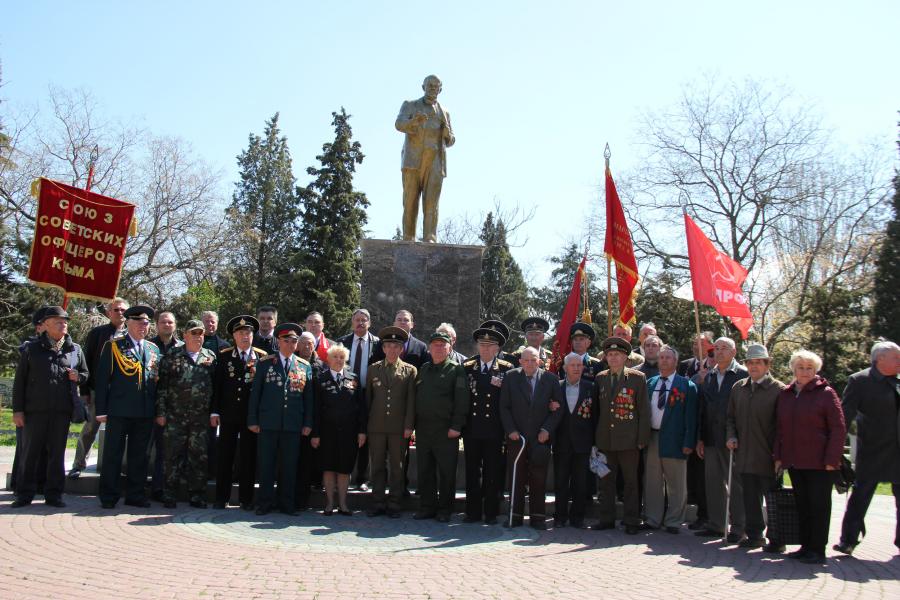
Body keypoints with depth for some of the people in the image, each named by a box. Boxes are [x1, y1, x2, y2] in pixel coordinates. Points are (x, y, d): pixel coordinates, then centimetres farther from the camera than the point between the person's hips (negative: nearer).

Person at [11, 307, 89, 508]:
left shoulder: (75, 350, 9)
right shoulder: (31, 349, 3)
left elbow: (85, 374, 19)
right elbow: (19, 381, 3)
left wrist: (78, 376, -5)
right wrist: (17, 409, -3)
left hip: (62, 410, 2)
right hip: (35, 409, -2)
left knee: (57, 453, 7)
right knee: (30, 452, 4)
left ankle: (53, 494, 16)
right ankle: (24, 494, 15)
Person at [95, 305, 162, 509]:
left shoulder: (154, 349, 14)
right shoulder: (113, 346, 0)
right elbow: (102, 379, -3)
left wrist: (158, 410, 7)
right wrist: (101, 410, -8)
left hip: (146, 413, 4)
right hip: (119, 411, -4)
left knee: (139, 455, 10)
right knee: (113, 454, 3)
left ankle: (135, 495, 19)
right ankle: (108, 497, 13)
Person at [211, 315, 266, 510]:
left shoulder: (262, 357, 3)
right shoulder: (224, 356, 6)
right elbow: (217, 385, 5)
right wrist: (214, 411, 1)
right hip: (228, 414, 1)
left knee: (248, 457, 5)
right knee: (225, 456, 4)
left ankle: (246, 498, 14)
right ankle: (221, 497, 14)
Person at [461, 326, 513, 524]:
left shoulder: (506, 369, 2)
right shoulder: (467, 366, 8)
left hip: (494, 429, -2)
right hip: (472, 427, 2)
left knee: (492, 472, 4)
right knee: (472, 471, 7)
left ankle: (491, 513, 14)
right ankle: (473, 512, 15)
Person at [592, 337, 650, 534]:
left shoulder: (637, 378, -2)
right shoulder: (600, 379, 9)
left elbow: (644, 410, -3)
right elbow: (597, 409, 12)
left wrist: (642, 439, -7)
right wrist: (595, 437, 7)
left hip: (628, 439, -3)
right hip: (605, 439, 3)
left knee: (631, 481, 5)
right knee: (606, 481, 9)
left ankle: (632, 521, 14)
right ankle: (607, 519, 19)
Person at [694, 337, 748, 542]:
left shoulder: (743, 375, -6)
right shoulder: (708, 377, 13)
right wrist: (701, 438, 10)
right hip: (711, 439, 6)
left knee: (736, 483, 2)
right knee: (713, 483, 11)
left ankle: (738, 528, 11)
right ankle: (715, 525, 21)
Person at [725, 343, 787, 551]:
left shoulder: (778, 390, -5)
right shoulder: (738, 388, 11)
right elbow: (731, 417, 21)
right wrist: (731, 436, 4)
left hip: (768, 457, -5)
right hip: (745, 455, 5)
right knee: (750, 498, 11)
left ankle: (777, 540, 14)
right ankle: (754, 535, 22)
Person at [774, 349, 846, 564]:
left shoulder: (826, 393, -5)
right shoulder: (785, 394, 10)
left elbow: (838, 429, -7)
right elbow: (780, 428, 14)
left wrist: (831, 460, -13)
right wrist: (778, 456, 8)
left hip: (819, 462, -5)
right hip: (794, 461, 5)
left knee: (819, 505, 2)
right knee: (802, 505, 11)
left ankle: (818, 550, 9)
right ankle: (805, 545, 19)